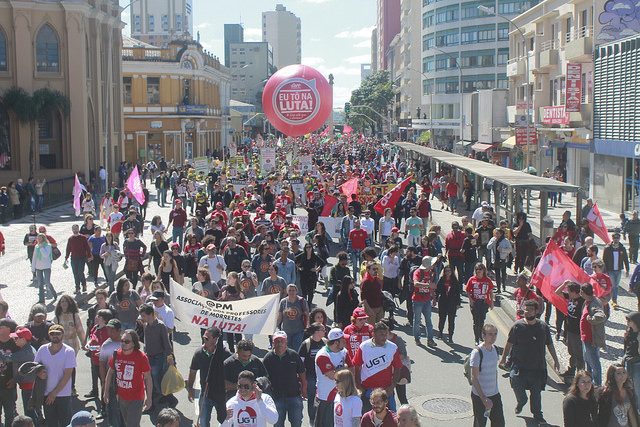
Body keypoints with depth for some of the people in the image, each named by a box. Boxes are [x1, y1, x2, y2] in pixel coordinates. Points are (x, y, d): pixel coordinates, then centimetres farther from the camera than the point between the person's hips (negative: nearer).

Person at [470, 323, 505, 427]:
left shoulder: (495, 349, 5)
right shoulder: (477, 352, -17)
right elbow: (474, 378, -18)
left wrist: (495, 389, 17)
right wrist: (484, 399, -20)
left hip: (495, 394, 6)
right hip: (479, 396, -6)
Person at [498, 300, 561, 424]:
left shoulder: (543, 326, 0)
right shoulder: (517, 325, -7)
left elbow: (550, 345, 12)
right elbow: (509, 344, 2)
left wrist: (555, 360, 15)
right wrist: (503, 358, 7)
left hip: (537, 367, 2)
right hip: (519, 365, -2)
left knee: (536, 392, 9)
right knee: (516, 384, -12)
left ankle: (537, 414, 30)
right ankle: (521, 401, 23)